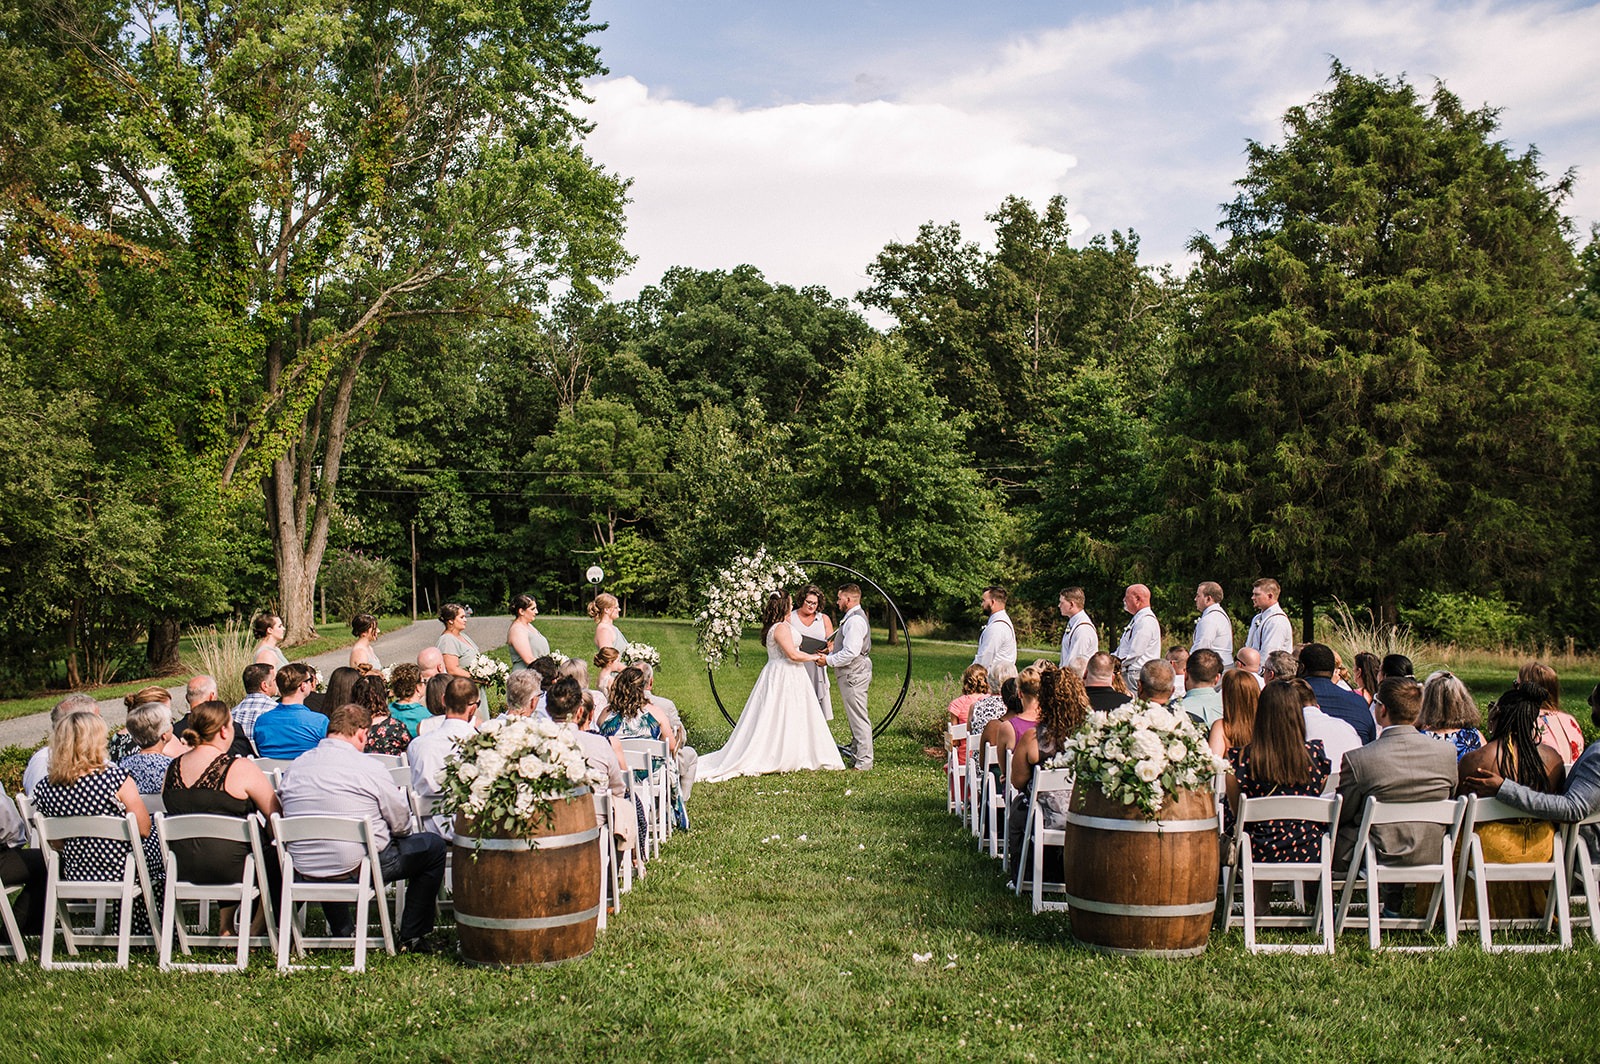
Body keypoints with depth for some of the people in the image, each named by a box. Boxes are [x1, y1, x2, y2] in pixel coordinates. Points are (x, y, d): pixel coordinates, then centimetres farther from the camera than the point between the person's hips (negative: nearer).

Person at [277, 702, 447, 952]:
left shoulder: (293, 768, 3)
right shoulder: (369, 768, -12)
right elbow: (401, 825, -4)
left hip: (305, 869, 6)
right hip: (358, 866, -6)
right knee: (434, 846, 13)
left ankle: (342, 932, 40)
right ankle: (411, 937, 17)